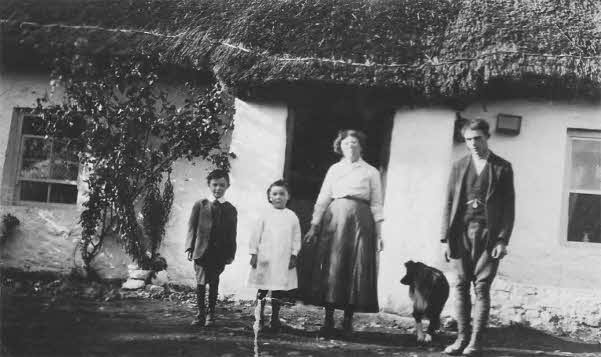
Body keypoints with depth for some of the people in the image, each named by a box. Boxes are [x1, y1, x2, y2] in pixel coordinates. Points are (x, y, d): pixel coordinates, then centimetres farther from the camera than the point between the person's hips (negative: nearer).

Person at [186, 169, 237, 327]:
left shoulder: (231, 209, 7)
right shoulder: (200, 205, 5)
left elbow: (232, 234, 7)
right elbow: (192, 228, 4)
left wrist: (230, 254, 1)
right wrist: (190, 247, -5)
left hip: (220, 253, 1)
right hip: (202, 250, -1)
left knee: (214, 284, 7)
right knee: (200, 283, -1)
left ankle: (211, 314, 19)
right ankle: (200, 314, 11)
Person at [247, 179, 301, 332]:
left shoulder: (292, 216, 4)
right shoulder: (265, 215, 1)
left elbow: (296, 237, 6)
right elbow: (256, 235, 3)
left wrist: (294, 255, 0)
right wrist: (254, 254, 0)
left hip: (284, 261, 1)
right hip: (265, 259, -1)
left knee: (279, 291, 5)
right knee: (262, 290, 5)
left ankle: (275, 318, 16)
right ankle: (259, 318, 15)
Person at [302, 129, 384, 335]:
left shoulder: (371, 172, 9)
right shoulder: (334, 169, 13)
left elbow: (376, 205, 5)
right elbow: (322, 199, 9)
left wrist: (379, 234, -1)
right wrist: (314, 226, 1)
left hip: (360, 221, -1)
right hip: (334, 219, 1)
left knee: (356, 268, -3)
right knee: (331, 267, -4)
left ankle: (348, 319, 4)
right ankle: (328, 320, 0)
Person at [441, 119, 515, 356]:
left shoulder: (502, 167, 4)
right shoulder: (459, 167, 11)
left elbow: (509, 206, 1)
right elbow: (449, 203, 8)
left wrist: (503, 239, -8)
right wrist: (446, 238, 1)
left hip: (489, 234, -3)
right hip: (462, 232, 3)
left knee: (482, 287, -4)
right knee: (461, 286, 3)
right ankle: (462, 337, 10)